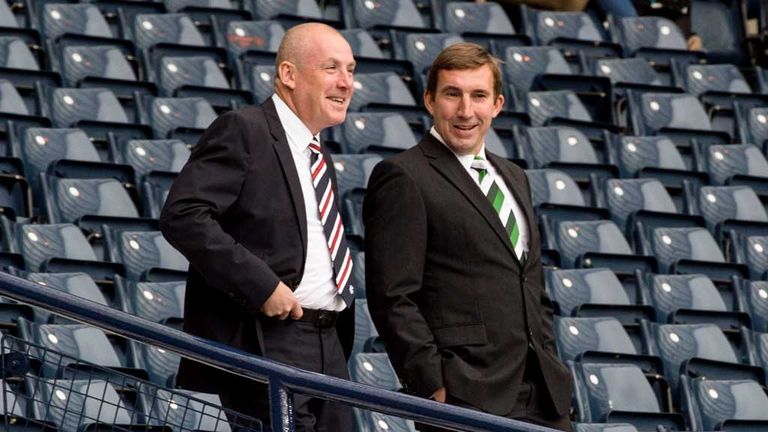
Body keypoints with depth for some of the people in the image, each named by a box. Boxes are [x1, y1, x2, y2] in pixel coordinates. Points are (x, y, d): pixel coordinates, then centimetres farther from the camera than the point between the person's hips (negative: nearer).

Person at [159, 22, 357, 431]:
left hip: (329, 351, 9)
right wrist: (261, 285, -21)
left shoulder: (318, 157, 22)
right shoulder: (242, 131, -6)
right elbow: (181, 216, -18)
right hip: (262, 345, -9)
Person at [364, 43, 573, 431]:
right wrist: (434, 387, -16)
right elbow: (393, 298, -11)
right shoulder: (402, 178, -5)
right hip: (465, 396, -7)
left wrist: (552, 370, 14)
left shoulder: (513, 178, 20)